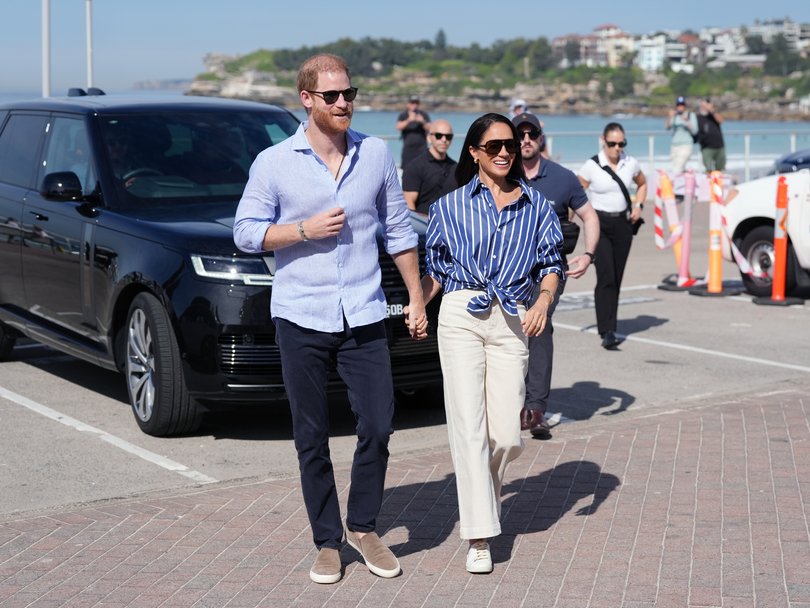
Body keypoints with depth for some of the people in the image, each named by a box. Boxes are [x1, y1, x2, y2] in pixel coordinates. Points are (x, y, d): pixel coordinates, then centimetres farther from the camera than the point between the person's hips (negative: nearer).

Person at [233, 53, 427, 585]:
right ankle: (328, 541, 19)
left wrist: (417, 299, 9)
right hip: (301, 319, -1)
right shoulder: (274, 163, -2)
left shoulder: (377, 155, 5)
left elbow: (399, 229, 11)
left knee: (378, 428, 1)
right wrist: (305, 230, -14)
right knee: (312, 439, 6)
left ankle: (364, 527, 22)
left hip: (364, 317, 2)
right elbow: (246, 231, 0)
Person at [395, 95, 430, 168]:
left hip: (421, 148, -1)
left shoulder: (424, 115, 6)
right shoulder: (403, 116, 6)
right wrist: (408, 120, -27)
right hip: (408, 147, 1)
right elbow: (398, 127, -11)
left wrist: (423, 122, -23)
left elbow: (429, 129, -3)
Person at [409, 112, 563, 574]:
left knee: (507, 436, -4)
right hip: (460, 316, -1)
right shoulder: (450, 206, 12)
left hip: (512, 321, 1)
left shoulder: (536, 205, 14)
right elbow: (436, 269, 13)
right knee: (469, 427, -8)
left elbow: (551, 263, 12)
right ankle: (481, 536, -2)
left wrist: (545, 298, -8)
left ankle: (481, 488, 30)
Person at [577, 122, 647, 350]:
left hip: (623, 224, 4)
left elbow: (642, 184, 23)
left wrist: (638, 206, 6)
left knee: (616, 278, 8)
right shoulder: (592, 166, -7)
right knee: (606, 277, -16)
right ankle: (607, 332, -19)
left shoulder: (631, 164, 5)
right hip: (599, 224, -4)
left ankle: (608, 326, 22)